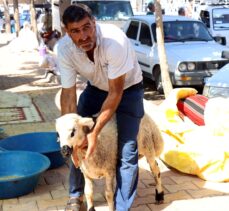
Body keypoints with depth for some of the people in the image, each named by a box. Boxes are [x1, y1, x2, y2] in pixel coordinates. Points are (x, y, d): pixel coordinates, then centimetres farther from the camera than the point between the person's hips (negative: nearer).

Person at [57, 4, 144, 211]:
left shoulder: (115, 40, -37)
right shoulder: (64, 48, -25)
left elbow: (115, 93, -30)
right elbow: (69, 93, -17)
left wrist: (95, 132, -31)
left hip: (128, 87, -4)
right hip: (97, 86, 4)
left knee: (126, 149, -11)